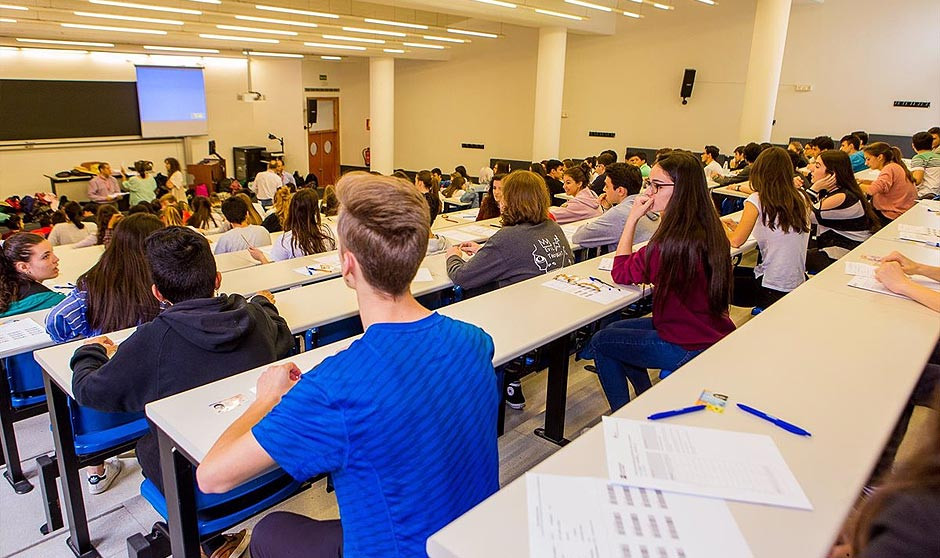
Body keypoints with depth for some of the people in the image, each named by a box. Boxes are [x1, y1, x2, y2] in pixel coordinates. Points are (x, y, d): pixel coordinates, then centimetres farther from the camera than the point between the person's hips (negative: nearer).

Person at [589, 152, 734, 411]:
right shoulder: (709, 229, -2)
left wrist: (633, 218, -12)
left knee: (600, 342, 8)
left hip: (689, 348, -9)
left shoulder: (672, 241, -29)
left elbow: (621, 273, -12)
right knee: (615, 330, 23)